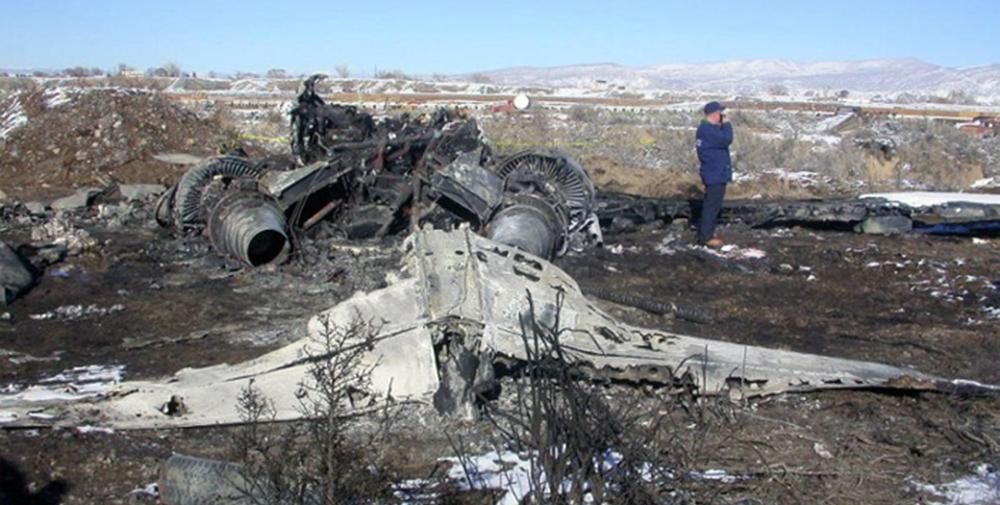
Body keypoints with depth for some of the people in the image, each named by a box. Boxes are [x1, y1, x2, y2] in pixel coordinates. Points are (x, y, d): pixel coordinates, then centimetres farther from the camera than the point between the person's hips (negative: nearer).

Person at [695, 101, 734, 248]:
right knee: (712, 205, -6)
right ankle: (705, 237, -1)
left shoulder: (710, 128, 13)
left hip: (716, 173, 11)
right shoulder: (707, 130, -21)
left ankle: (707, 232, 26)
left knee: (712, 204, 18)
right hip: (715, 174, -11)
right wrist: (726, 124, -17)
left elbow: (722, 139, 17)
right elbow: (726, 140, -27)